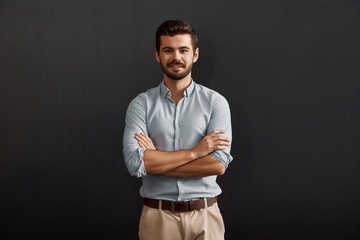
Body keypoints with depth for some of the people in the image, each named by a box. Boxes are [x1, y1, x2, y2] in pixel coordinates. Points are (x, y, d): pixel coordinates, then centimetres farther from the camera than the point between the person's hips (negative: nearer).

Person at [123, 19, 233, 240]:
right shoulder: (141, 104, 0)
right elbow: (134, 162, -14)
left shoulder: (216, 102, -2)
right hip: (158, 216, 0)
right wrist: (195, 152, -13)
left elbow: (218, 164, -13)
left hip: (205, 216, 0)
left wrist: (156, 161, -12)